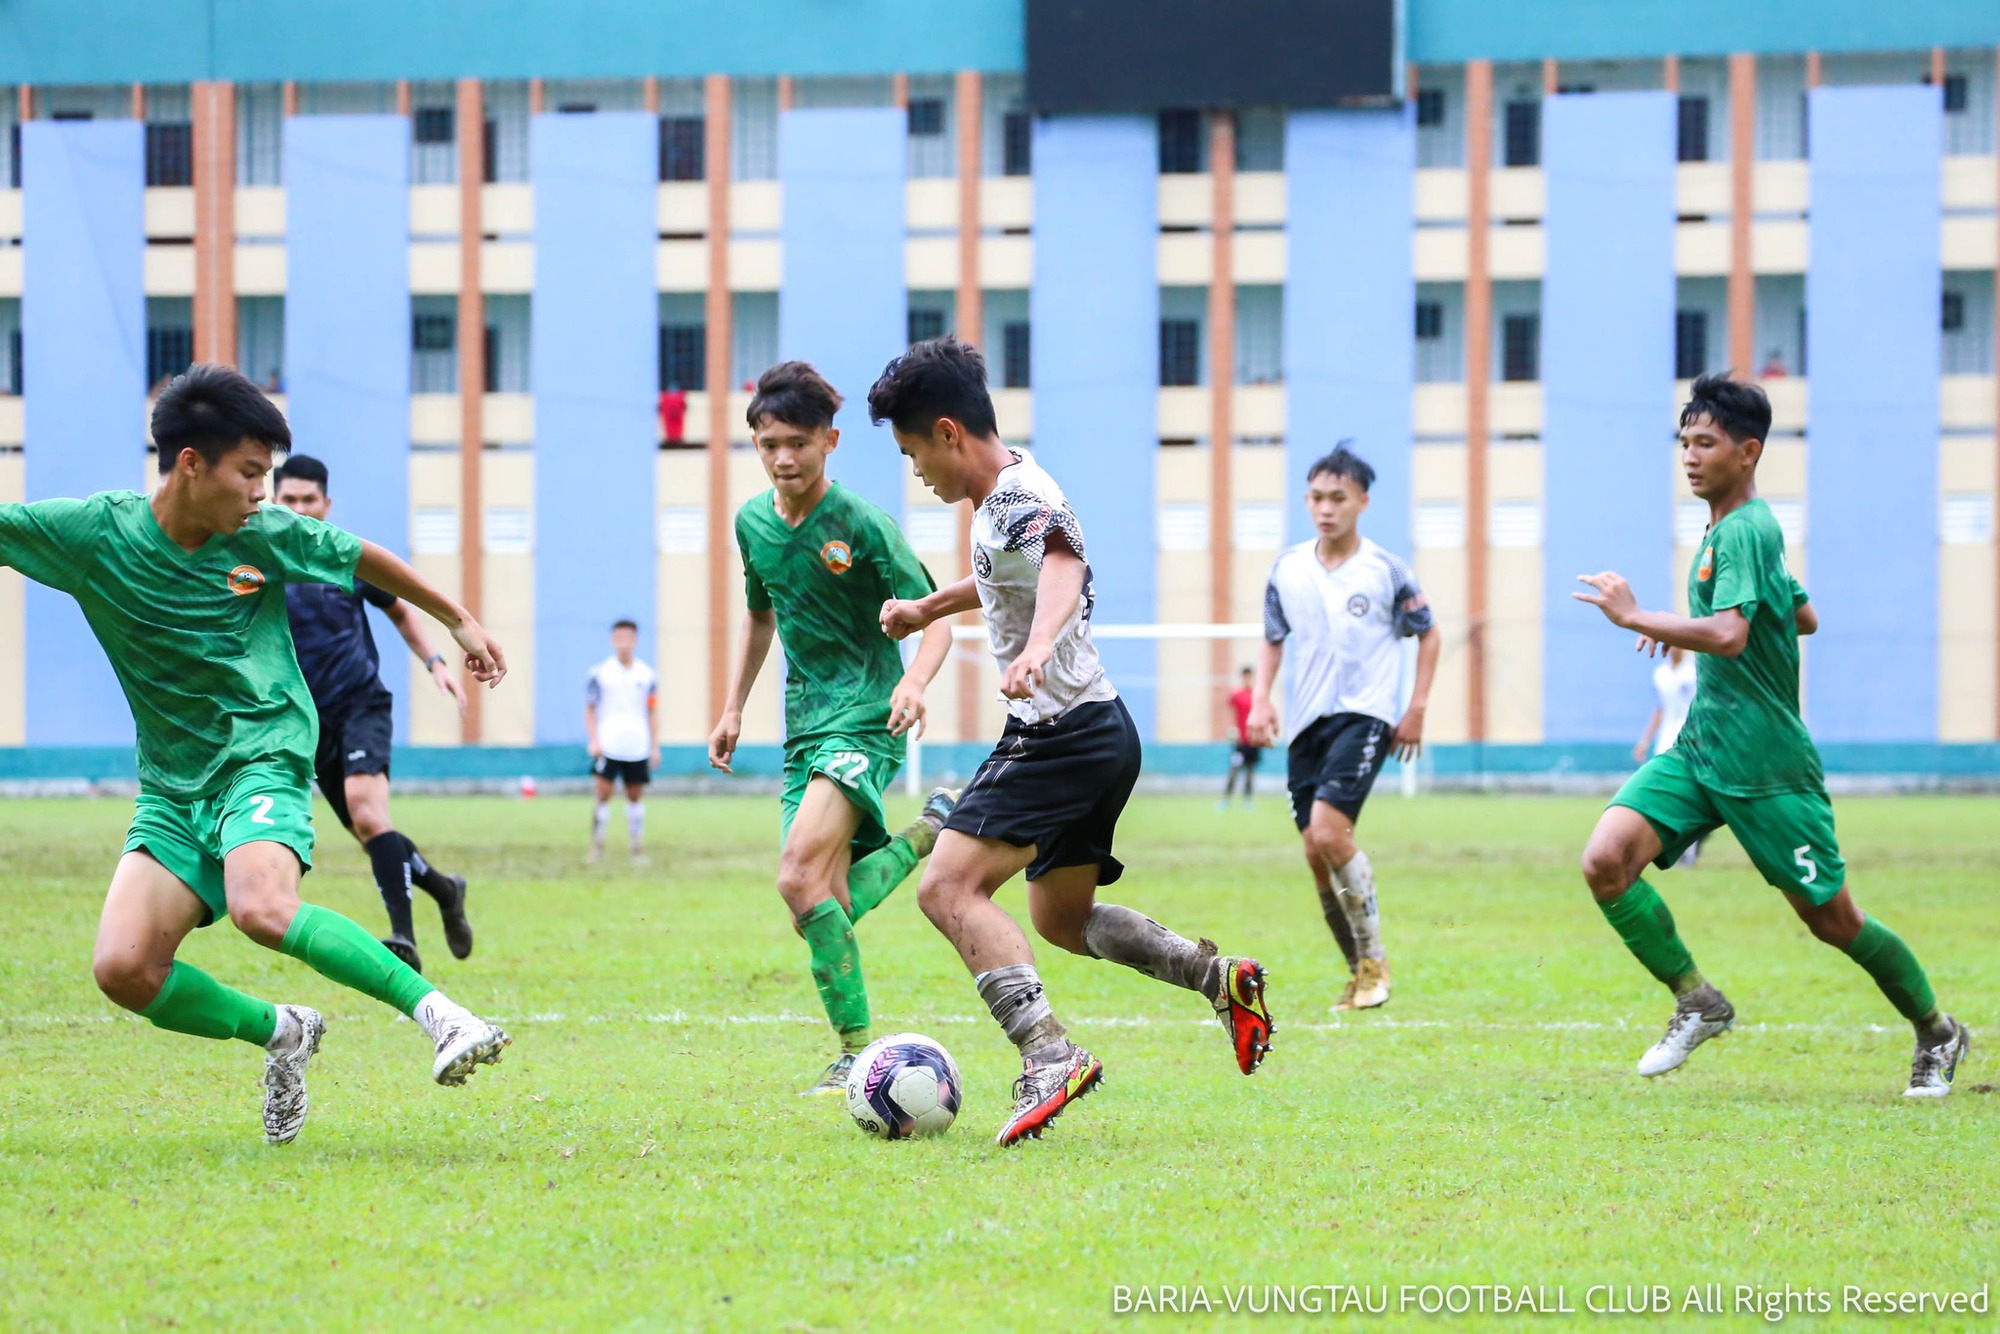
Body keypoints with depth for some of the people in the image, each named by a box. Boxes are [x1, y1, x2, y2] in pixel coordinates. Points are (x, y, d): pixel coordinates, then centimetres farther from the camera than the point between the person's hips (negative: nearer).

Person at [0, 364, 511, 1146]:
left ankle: (436, 1012, -26)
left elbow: (364, 561, 13)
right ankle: (280, 1033, 8)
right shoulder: (95, 532, -7)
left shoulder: (266, 535, -4)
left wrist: (458, 621, 23)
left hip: (263, 759, -3)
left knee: (262, 910, -33)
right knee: (123, 969, -15)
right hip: (171, 786, 3)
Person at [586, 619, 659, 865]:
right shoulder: (600, 673, 1)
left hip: (637, 748, 2)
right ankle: (597, 847, -1)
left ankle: (636, 847, 13)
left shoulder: (647, 676, 7)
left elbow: (653, 713, 12)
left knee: (635, 796, 6)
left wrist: (655, 747, 8)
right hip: (607, 747, -2)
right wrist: (593, 741, -5)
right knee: (603, 794, -8)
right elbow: (589, 709, 4)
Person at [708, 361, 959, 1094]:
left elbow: (935, 620, -9)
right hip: (805, 723, 7)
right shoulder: (754, 523, 8)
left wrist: (914, 681, -28)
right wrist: (733, 708, 20)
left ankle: (856, 1050, -18)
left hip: (864, 717, -7)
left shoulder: (863, 525, -12)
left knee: (802, 877, -25)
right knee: (824, 909, 0)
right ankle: (927, 835, 25)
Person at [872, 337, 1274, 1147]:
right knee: (1062, 919, 22)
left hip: (1063, 734, -11)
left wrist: (1036, 650, -60)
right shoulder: (1000, 499, 13)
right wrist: (927, 609, 45)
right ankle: (1221, 979, 18)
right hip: (1099, 732, 11)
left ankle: (1048, 1057, -29)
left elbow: (1062, 569, -42)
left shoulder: (1022, 502, -19)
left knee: (948, 888, -20)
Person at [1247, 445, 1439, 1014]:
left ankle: (1374, 958, -8)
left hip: (1364, 716, -5)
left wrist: (1417, 707, 4)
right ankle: (1360, 970, 17)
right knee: (1317, 855, 2)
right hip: (1305, 723, 5)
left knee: (1329, 832, -23)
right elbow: (1272, 640, 20)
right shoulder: (1287, 568, 7)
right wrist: (1261, 699, 4)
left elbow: (1427, 633, 11)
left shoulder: (1386, 570, -2)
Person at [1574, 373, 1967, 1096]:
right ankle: (1697, 1001, -1)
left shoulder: (1746, 530, -16)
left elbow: (1728, 635, -32)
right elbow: (1804, 616, 27)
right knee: (1606, 860, -13)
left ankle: (1937, 1034, 23)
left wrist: (1637, 617, -28)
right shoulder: (1727, 529, 13)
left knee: (1830, 917, 2)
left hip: (1766, 766, -8)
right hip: (1698, 752, 9)